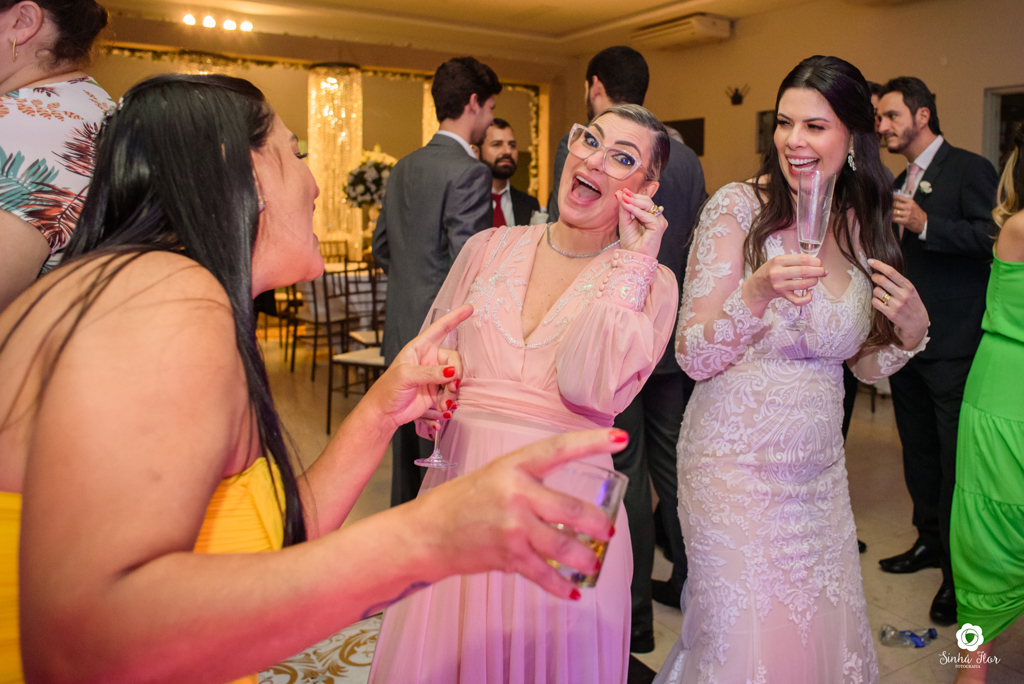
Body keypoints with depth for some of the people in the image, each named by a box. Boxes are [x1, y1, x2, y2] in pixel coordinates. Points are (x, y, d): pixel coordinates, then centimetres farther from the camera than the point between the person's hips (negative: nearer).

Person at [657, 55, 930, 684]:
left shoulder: (864, 226, 2)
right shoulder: (739, 208, -12)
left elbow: (864, 363, 13)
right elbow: (693, 359, -15)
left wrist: (911, 331, -7)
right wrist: (756, 292, -31)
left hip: (820, 468, 5)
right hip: (736, 465, -5)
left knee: (822, 633, 18)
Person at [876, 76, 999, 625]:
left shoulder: (969, 169, -6)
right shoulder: (901, 183, 18)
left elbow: (993, 236, -19)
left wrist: (926, 224, -25)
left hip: (953, 348, -8)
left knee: (957, 460, -2)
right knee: (919, 451, 16)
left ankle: (961, 572, 9)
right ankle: (930, 540, 31)